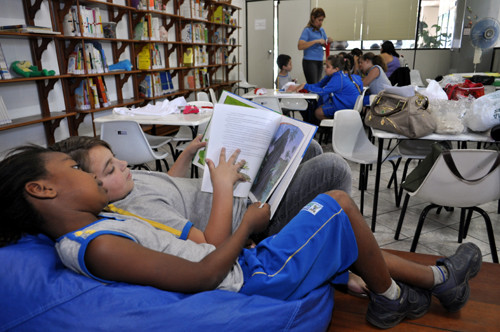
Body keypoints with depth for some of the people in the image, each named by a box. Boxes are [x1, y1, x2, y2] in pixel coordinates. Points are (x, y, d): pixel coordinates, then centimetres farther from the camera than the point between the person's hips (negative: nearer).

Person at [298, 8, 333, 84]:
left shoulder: (321, 30, 12)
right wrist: (316, 41, -22)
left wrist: (329, 41, -2)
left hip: (320, 61, 7)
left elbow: (325, 45, 22)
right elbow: (300, 46, -20)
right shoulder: (307, 30, -8)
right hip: (310, 61, -7)